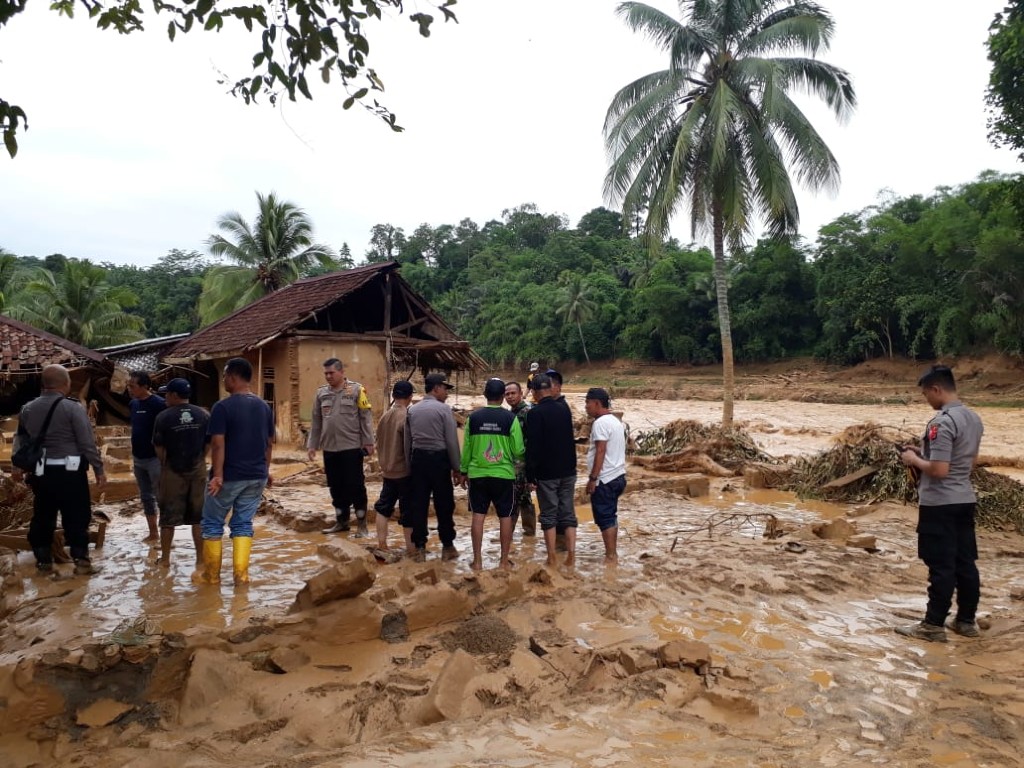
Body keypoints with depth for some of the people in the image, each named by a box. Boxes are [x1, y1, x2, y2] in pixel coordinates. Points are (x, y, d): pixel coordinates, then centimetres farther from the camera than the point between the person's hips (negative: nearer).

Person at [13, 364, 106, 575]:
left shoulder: (28, 409, 6)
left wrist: (18, 466, 29)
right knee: (76, 517, 4)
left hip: (40, 472, 5)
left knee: (42, 516, 16)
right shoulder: (73, 408, -12)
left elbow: (20, 439, 17)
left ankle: (43, 560, 23)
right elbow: (88, 443, -13)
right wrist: (99, 470, -7)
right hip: (69, 471, -5)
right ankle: (81, 560, 6)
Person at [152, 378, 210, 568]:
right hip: (198, 471, 2)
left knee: (168, 516, 11)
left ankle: (165, 558, 21)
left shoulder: (164, 416, -11)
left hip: (172, 471, -2)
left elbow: (159, 447, -4)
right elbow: (209, 444, 2)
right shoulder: (203, 415, -3)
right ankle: (201, 559, 9)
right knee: (198, 517, 7)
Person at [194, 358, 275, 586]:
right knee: (243, 524, 12)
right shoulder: (264, 407, 5)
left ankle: (211, 575, 18)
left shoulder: (223, 406, -14)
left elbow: (218, 444, -18)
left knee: (212, 523, 11)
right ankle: (241, 574, 8)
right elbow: (269, 443, 12)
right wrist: (265, 470, 21)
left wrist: (217, 475, -16)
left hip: (229, 476, -5)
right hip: (256, 476, 5)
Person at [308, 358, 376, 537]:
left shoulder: (356, 390, -5)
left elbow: (366, 417, -6)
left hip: (352, 447, -5)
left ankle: (362, 524, 9)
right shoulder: (321, 393, 9)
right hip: (329, 448, 5)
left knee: (355, 486, 0)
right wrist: (312, 445, 10)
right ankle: (342, 521, 26)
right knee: (336, 487, 13)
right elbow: (316, 422, 13)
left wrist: (368, 442, -9)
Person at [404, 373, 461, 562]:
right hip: (438, 459, -5)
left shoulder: (412, 410, 6)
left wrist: (410, 465, 17)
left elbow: (407, 441, 9)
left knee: (418, 504, 8)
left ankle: (419, 548, 13)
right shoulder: (443, 409, -9)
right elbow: (452, 441, -10)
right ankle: (447, 546, 15)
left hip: (418, 458, 5)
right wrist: (457, 468, -3)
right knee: (444, 504, 6)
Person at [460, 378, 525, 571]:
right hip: (504, 474, -2)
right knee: (505, 517, 8)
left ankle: (477, 560, 13)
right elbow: (518, 451, -7)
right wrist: (520, 455, 16)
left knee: (478, 516, 8)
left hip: (477, 474, 2)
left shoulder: (474, 417, -1)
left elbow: (466, 447, 4)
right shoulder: (510, 418, -8)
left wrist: (464, 471, 16)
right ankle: (504, 561, 13)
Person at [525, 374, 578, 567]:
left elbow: (532, 446, -15)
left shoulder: (535, 413, -14)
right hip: (568, 471, 5)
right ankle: (571, 557, 7)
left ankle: (552, 559, 7)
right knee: (568, 514, 9)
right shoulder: (564, 409, 5)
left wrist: (530, 474, -10)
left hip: (546, 473, -5)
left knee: (549, 516, 4)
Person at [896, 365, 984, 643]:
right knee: (965, 563, 14)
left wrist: (915, 460, -7)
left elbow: (939, 470, -25)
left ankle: (933, 625, 7)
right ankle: (966, 621, 25)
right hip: (965, 500, 9)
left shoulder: (942, 422, -21)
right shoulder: (974, 418, 9)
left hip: (939, 504, -9)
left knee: (941, 566, -2)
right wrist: (925, 452, 15)